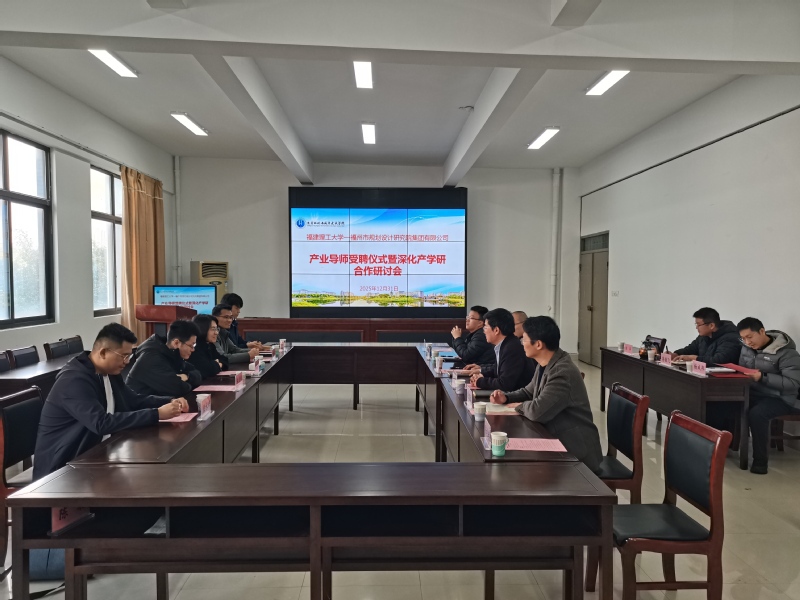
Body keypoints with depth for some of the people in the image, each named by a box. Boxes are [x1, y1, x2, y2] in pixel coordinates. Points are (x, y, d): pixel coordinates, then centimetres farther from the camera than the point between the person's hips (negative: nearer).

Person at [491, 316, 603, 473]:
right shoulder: (544, 365, 3)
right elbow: (528, 392, 18)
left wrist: (519, 405, -11)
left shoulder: (563, 372, -27)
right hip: (557, 440, 8)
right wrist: (506, 397, -1)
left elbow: (537, 411, -32)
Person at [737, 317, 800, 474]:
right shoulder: (747, 348, 6)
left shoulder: (785, 352, -15)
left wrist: (762, 377, -29)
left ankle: (760, 460, -19)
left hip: (780, 398, -6)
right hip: (754, 393, 6)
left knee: (756, 414, -34)